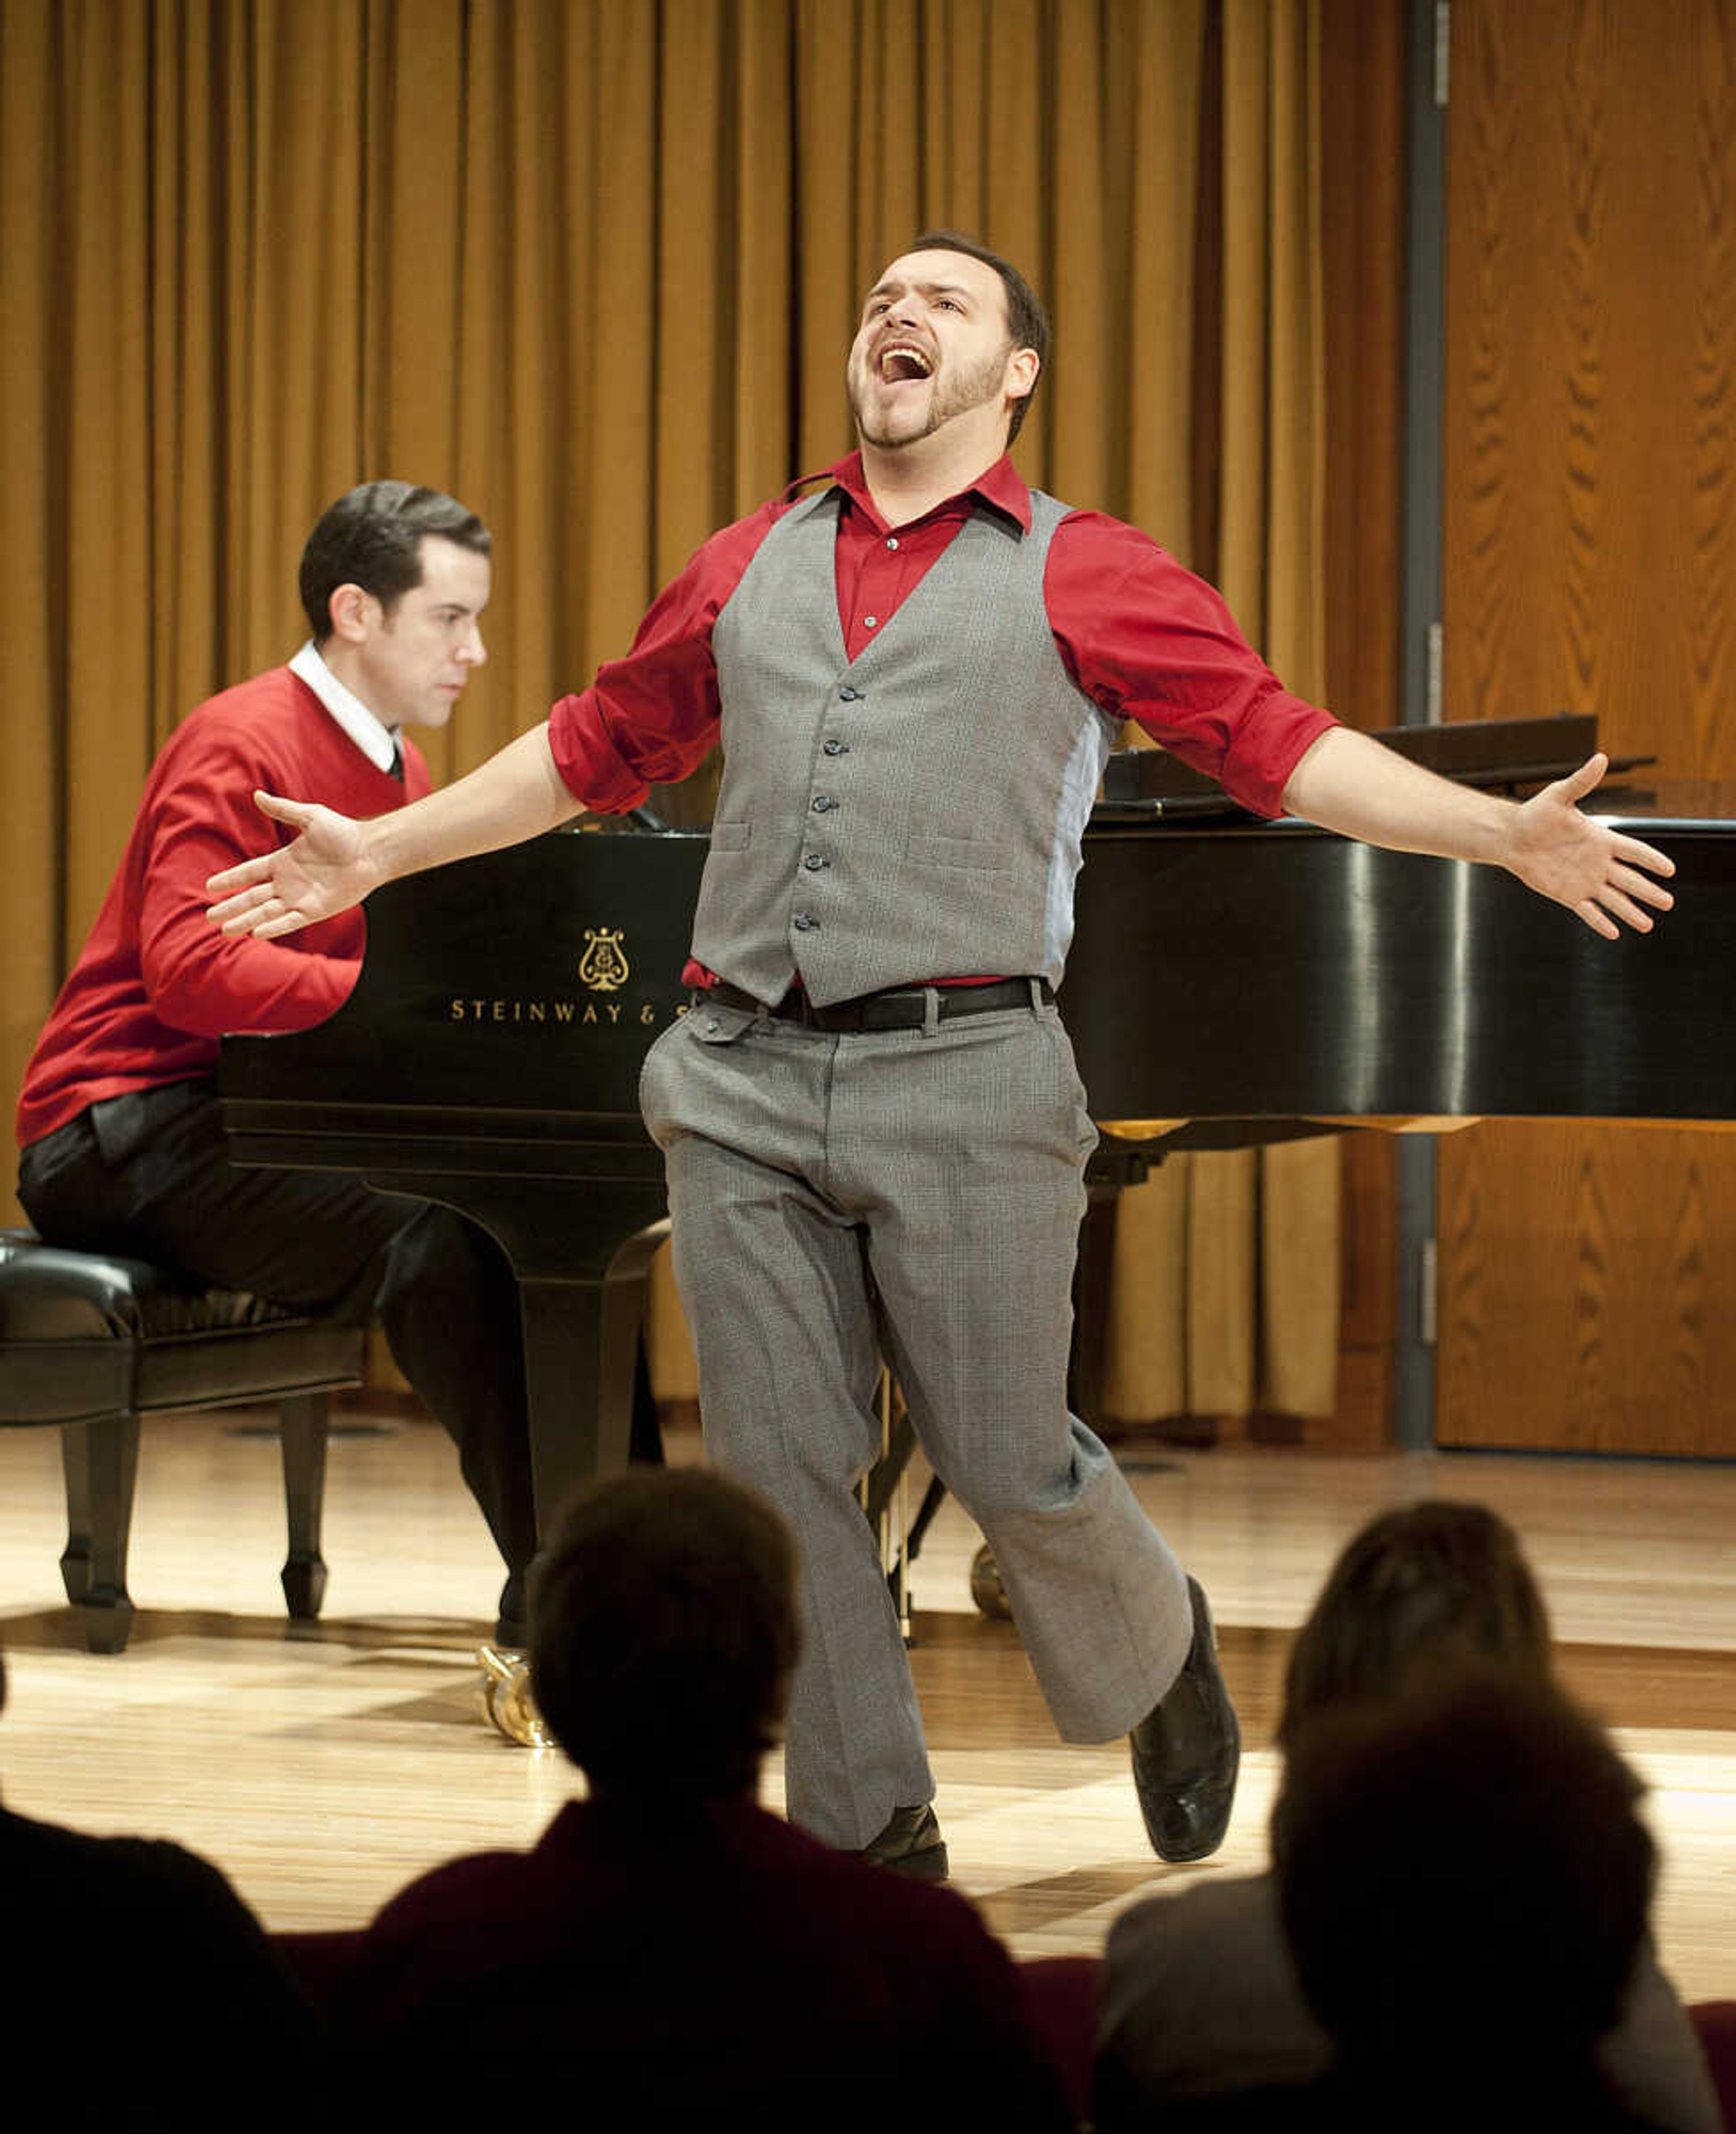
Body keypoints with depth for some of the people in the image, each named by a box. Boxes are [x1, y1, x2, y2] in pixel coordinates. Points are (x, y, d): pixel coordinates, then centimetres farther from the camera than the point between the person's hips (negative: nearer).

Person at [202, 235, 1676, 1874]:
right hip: (745, 1085, 4)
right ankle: (868, 1832, 13)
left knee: (1007, 1466, -2)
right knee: (778, 1472, 1)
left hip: (963, 1079, -4)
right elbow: (598, 746, 29)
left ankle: (1158, 1658, 30)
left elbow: (1280, 746, 1)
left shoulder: (1084, 575, 6)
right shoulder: (750, 569, 18)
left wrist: (1505, 835, -10)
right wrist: (383, 852, 30)